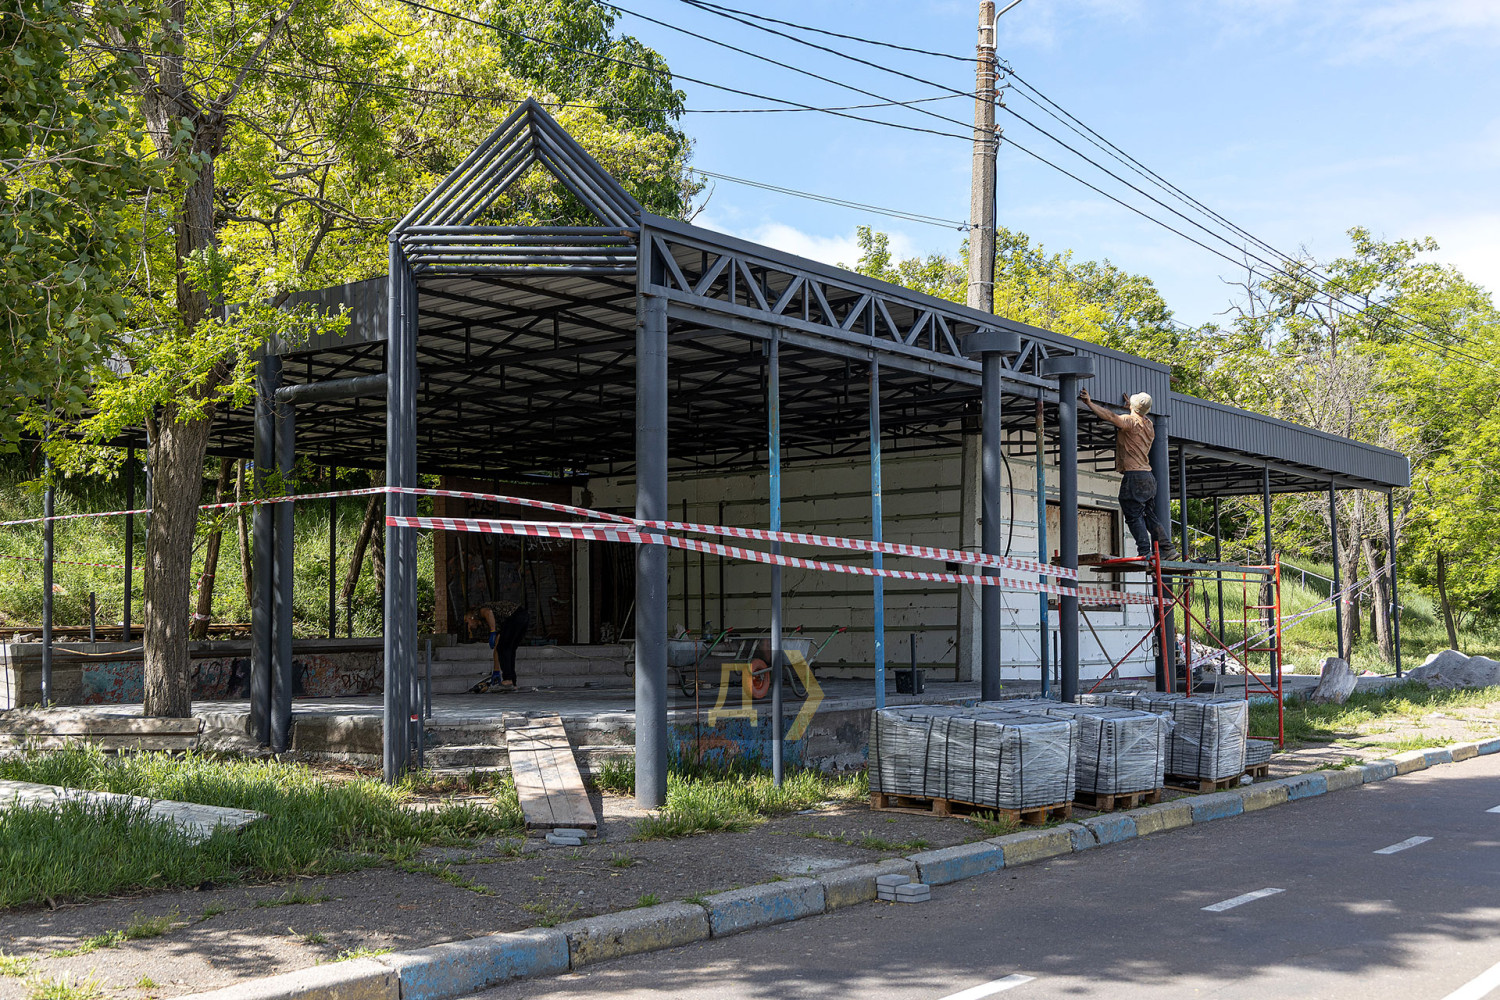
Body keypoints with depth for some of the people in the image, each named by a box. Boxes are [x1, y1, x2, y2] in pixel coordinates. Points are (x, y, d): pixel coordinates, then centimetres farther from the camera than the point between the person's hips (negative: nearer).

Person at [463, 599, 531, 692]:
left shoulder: (477, 611, 11)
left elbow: (488, 612, -16)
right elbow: (496, 649, 32)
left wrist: (492, 633, -18)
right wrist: (496, 671, 34)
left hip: (515, 615, -9)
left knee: (503, 648, -3)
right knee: (509, 651, 14)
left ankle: (507, 681, -8)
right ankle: (512, 684, 11)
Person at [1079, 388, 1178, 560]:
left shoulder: (1130, 420, -7)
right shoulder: (1148, 424, 17)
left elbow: (1111, 416, -24)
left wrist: (1089, 403, -25)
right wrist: (1130, 408, 48)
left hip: (1134, 476, -8)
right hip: (1148, 477, 8)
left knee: (1134, 516, -8)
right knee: (1149, 516, 14)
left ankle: (1144, 552, -14)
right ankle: (1167, 548, 10)